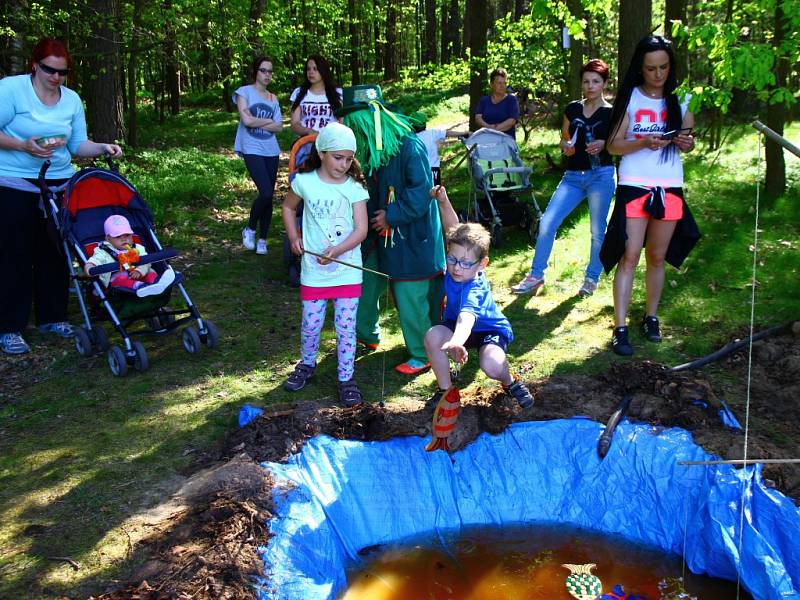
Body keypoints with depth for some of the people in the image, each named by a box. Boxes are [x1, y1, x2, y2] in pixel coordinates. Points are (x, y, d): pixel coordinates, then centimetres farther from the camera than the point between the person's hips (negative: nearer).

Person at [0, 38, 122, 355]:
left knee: (54, 252, 8)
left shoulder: (72, 99, 6)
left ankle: (52, 317, 21)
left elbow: (78, 144, 5)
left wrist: (103, 148, -12)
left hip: (58, 183, 5)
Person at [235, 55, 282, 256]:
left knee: (269, 196, 4)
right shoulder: (244, 92, 0)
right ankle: (250, 229, 6)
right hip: (252, 150, -5)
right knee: (266, 193, -18)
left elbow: (279, 127, 4)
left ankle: (262, 239, 15)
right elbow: (246, 120, -13)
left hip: (271, 151, 5)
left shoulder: (273, 98, 14)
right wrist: (268, 121, -1)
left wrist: (257, 122, -8)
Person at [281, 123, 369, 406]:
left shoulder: (355, 188, -6)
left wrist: (337, 250, -25)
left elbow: (361, 230, -10)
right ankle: (307, 364, 38)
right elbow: (288, 207, 16)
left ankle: (346, 378, 19)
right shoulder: (304, 181, -4)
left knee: (346, 327, 4)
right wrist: (294, 236, 3)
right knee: (311, 324, 11)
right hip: (313, 269, 1)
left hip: (348, 270, 0)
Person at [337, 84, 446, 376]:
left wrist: (391, 216, -22)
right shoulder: (368, 151, 4)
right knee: (365, 284, 19)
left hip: (411, 237, -8)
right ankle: (366, 333, 43)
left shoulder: (409, 147, -21)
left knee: (409, 297, -2)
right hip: (380, 235, 8)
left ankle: (422, 355, 16)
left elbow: (421, 191, -24)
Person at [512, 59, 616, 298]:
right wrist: (566, 147, -5)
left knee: (598, 230, 3)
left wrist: (603, 145, -17)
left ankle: (592, 278, 20)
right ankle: (536, 276, 5)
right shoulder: (572, 109, 10)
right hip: (573, 176, 3)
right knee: (547, 223, -5)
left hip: (601, 175, -3)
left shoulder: (611, 113, 1)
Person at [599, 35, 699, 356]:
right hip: (634, 187, -3)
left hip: (669, 189, 3)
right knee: (629, 256, -8)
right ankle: (620, 328, -6)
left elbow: (688, 141, 15)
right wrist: (644, 142, -21)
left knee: (657, 257, 11)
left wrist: (687, 142, -8)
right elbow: (613, 146, -4)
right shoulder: (629, 99, -1)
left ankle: (651, 317, 25)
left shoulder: (679, 100, 6)